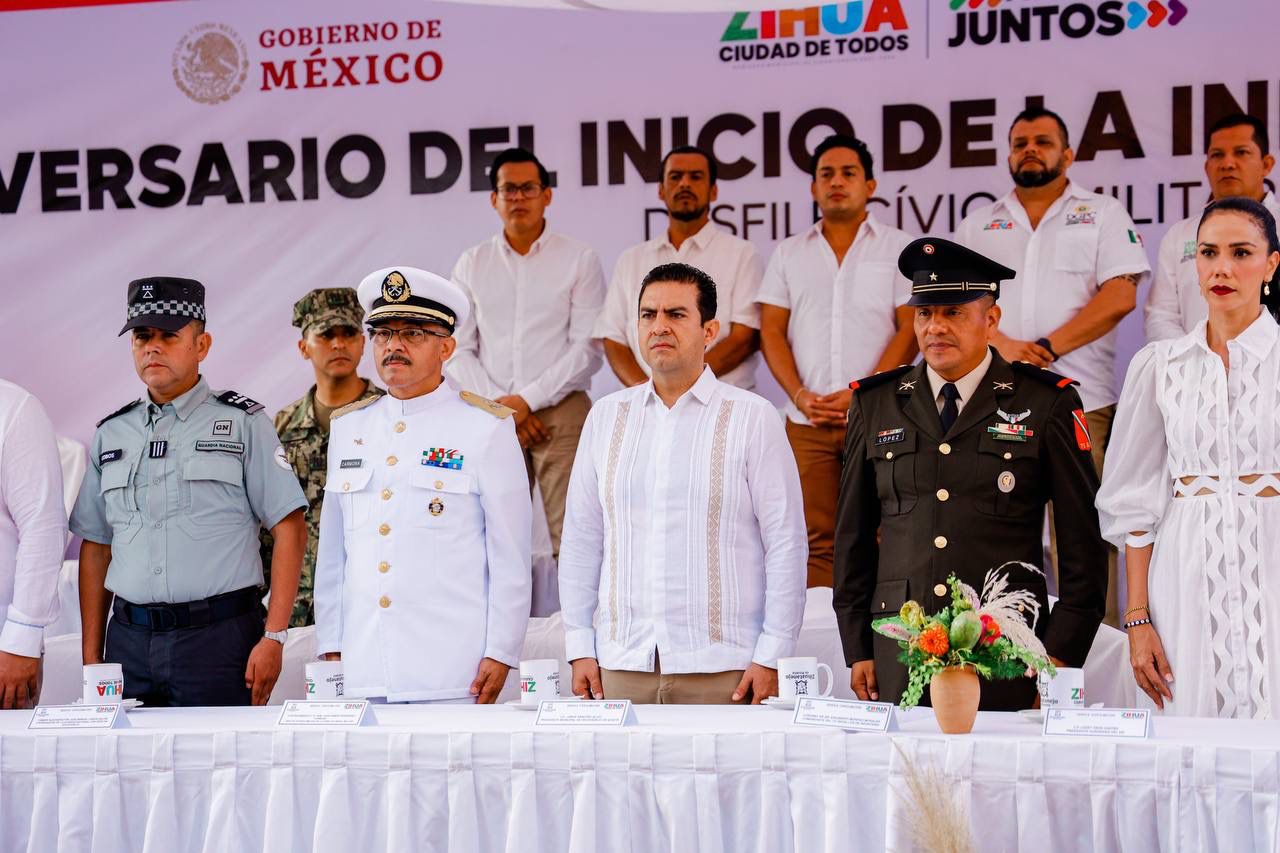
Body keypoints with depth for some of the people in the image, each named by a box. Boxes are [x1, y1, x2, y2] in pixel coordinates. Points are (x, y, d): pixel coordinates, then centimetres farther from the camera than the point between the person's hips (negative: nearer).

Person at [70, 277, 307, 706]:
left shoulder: (242, 423, 1)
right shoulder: (111, 433, 14)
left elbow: (290, 530, -3)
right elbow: (95, 547, 16)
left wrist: (273, 638, -10)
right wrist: (91, 656, 9)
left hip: (219, 638, -3)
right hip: (129, 639, 4)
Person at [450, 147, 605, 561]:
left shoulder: (579, 259, 5)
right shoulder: (471, 264, 13)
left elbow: (588, 349, -2)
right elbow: (459, 351, 9)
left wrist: (527, 400, -8)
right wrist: (500, 405, -4)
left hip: (561, 412, -2)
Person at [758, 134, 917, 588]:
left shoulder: (899, 248, 7)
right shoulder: (789, 253, 16)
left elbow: (911, 329, -2)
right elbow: (771, 332, 10)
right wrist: (801, 396, -6)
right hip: (806, 421, 3)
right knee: (816, 539, 0)